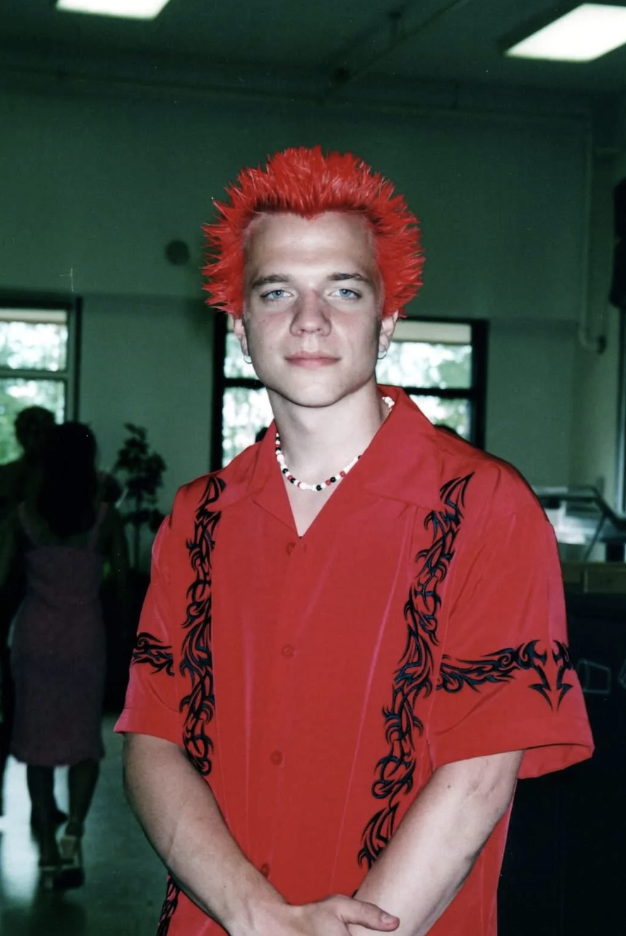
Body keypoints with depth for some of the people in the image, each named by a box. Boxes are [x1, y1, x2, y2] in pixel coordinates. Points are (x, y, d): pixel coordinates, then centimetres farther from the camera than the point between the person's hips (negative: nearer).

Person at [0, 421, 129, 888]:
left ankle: (49, 850, 13)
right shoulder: (104, 515, -8)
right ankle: (73, 830, -9)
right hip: (84, 634, -1)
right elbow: (121, 572, 2)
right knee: (84, 737, 12)